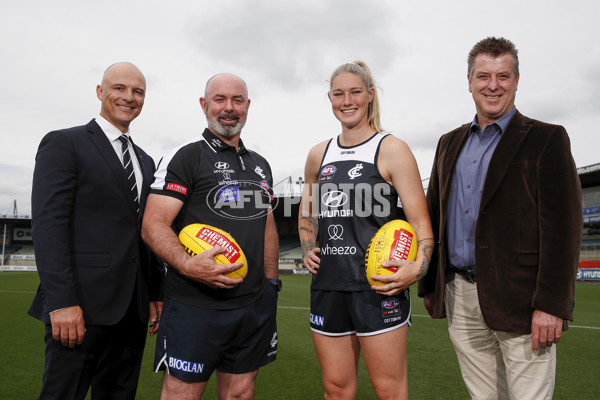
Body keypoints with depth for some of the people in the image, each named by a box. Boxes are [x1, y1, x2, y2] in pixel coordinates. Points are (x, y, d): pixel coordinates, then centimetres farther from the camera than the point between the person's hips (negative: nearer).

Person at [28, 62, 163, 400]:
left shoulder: (146, 161, 18)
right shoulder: (64, 143, -1)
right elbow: (48, 223, -11)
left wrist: (156, 294, 12)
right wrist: (62, 302, -18)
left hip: (133, 309, 6)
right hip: (83, 307, -6)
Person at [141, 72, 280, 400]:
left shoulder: (260, 165, 16)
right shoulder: (185, 157, -4)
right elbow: (153, 225, -11)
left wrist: (271, 284, 17)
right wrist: (188, 265, -28)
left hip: (255, 305, 6)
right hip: (195, 306, -5)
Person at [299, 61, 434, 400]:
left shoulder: (391, 149, -3)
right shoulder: (318, 155, 12)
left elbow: (421, 221, -6)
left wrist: (418, 267, -21)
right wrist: (308, 250, 10)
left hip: (378, 285, -4)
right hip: (327, 285, 5)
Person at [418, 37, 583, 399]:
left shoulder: (547, 139, -2)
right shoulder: (450, 143, 14)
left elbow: (563, 229, -9)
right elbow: (434, 216, 15)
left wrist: (551, 305, -16)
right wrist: (428, 285, 13)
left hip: (519, 299, -4)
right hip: (460, 299, 5)